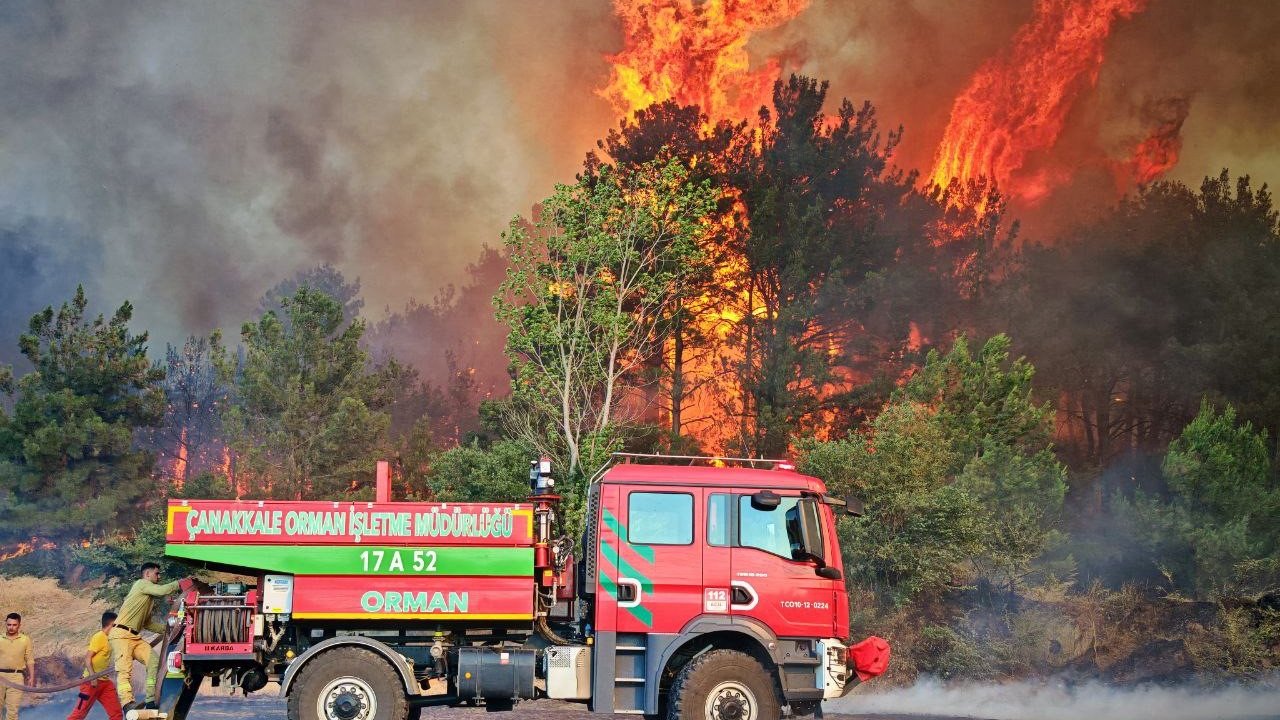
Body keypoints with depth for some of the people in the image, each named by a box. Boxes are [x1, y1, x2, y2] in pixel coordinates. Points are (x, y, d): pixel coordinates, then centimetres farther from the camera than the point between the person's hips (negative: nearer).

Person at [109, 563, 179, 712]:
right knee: (125, 669, -20)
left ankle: (151, 700, -7)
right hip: (121, 634, -9)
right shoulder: (141, 584, -2)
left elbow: (147, 623, 28)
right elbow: (162, 590, -18)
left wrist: (166, 628, 18)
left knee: (154, 661, -5)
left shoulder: (149, 596, 25)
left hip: (135, 637, 9)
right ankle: (127, 703, -34)